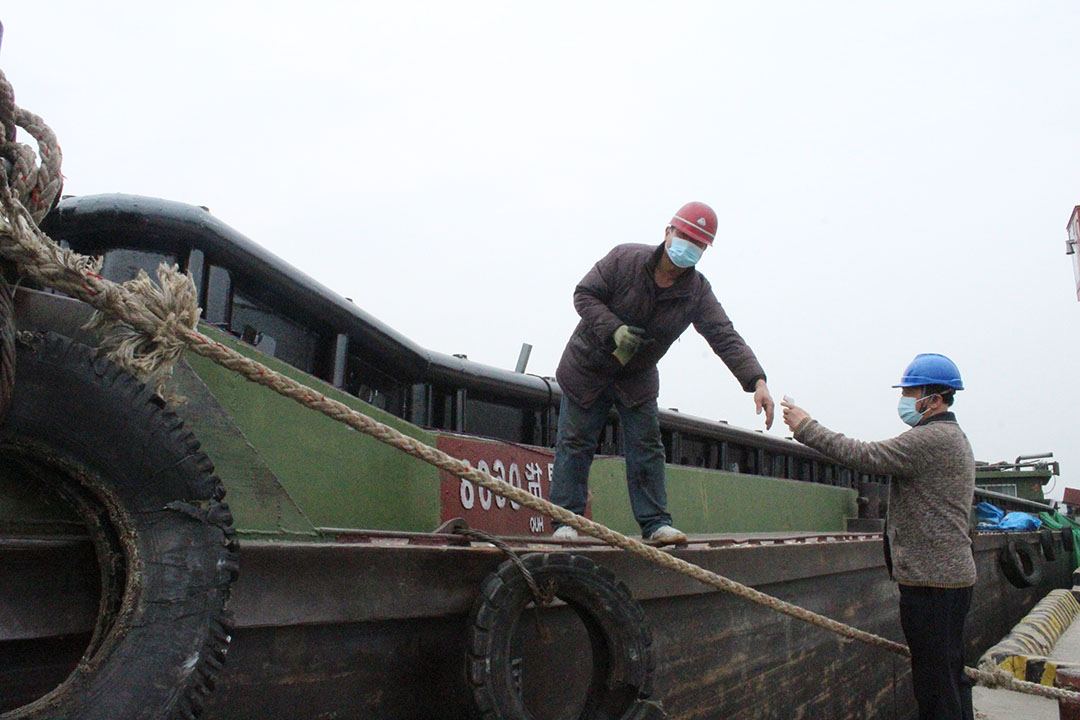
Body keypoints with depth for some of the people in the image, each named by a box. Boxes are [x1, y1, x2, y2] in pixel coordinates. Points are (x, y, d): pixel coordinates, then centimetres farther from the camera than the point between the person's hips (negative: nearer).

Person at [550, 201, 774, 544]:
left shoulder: (698, 293, -11)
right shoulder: (624, 258, -17)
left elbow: (726, 338, -19)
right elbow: (584, 294, -14)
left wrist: (757, 381, -34)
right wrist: (615, 330, -30)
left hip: (637, 377, 3)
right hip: (588, 365, -2)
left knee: (647, 448, 1)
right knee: (575, 442, -2)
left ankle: (655, 522, 8)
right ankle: (566, 520, 6)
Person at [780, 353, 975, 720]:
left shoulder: (933, 438, -17)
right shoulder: (952, 437, 19)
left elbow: (864, 456, -21)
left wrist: (806, 427, -14)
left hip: (932, 580, -11)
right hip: (950, 576, 11)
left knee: (936, 682, -5)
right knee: (948, 678, 18)